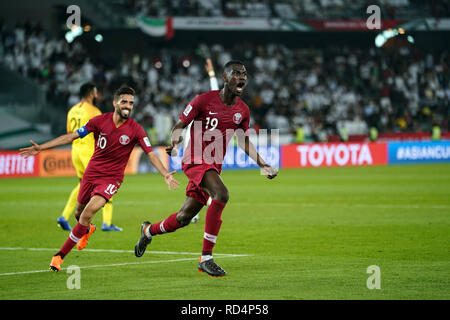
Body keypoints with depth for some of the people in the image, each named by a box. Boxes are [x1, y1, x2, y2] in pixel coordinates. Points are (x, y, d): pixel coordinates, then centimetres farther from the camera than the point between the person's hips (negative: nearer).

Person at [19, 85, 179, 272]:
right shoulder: (100, 121, -5)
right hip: (91, 173, 3)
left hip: (112, 179, -3)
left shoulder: (135, 129, -9)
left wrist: (165, 175, -24)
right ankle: (87, 230, 57)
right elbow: (71, 137, -1)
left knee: (88, 213, -22)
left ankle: (60, 255, -12)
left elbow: (151, 154, -9)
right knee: (79, 213, 18)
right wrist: (41, 148, -4)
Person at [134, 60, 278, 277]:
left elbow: (244, 141, 20)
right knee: (221, 194, -31)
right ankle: (206, 258, -26)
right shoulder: (204, 100, -10)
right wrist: (174, 143, -27)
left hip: (214, 166, 7)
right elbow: (180, 125, -6)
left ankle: (149, 230, 43)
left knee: (184, 218, 10)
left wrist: (263, 165, 13)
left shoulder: (242, 111, 6)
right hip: (196, 161, -7)